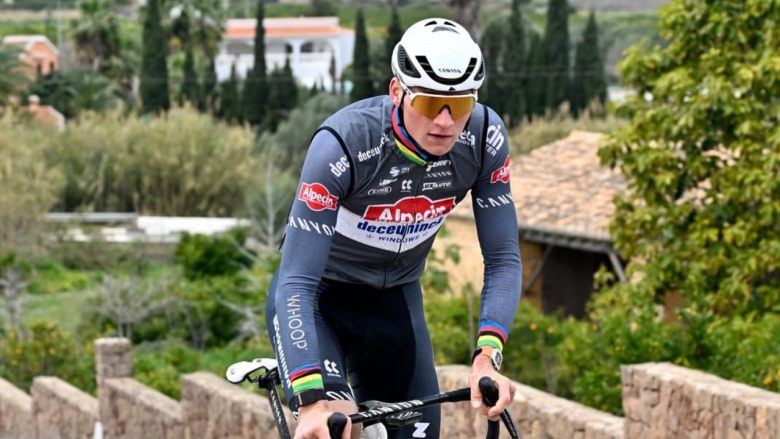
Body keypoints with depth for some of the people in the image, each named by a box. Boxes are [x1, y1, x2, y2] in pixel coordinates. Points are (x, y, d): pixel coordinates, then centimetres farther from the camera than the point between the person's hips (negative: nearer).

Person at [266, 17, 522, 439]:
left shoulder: (485, 138, -20)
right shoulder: (342, 143, -33)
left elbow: (503, 260, -14)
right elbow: (296, 285, -35)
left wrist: (487, 356, -31)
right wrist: (312, 399, -47)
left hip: (394, 299, 5)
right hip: (314, 295, -4)